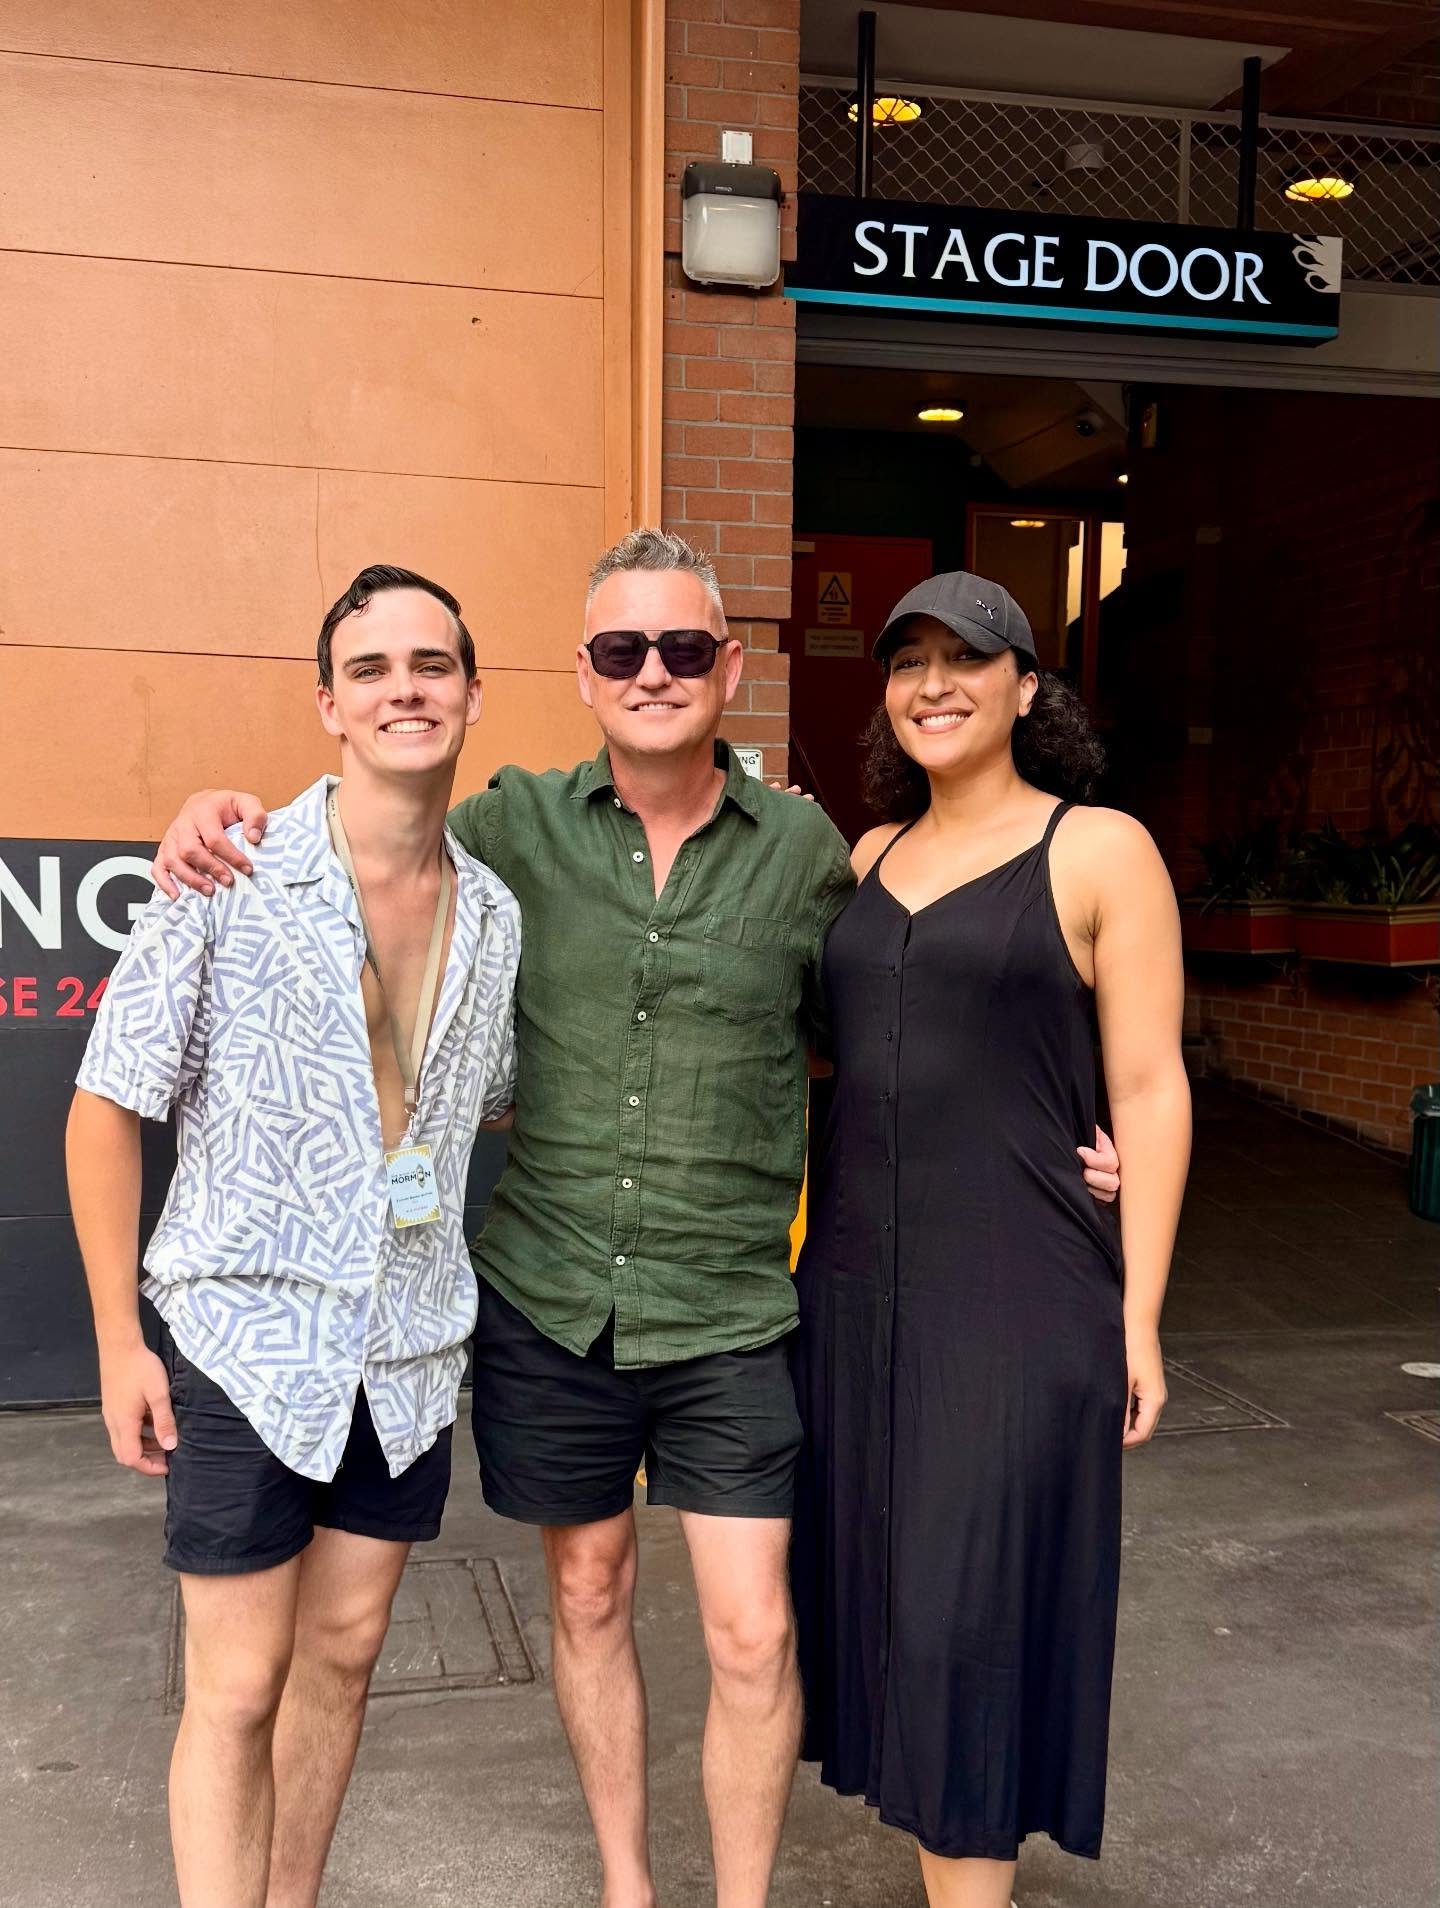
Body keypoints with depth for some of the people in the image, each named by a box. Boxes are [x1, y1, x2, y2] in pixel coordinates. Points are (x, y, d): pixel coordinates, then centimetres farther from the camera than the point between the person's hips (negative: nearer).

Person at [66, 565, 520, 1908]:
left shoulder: (498, 916, 1)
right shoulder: (232, 884, -12)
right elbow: (109, 1107, -7)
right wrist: (119, 1338, -8)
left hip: (410, 1348, 5)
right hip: (244, 1337, -4)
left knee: (343, 1654, 17)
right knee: (238, 1689, 3)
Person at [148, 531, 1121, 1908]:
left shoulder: (805, 850, -3)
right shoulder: (517, 827, -3)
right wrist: (221, 810, -13)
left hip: (728, 1315, -1)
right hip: (548, 1300, 2)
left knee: (752, 1637, 1)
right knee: (587, 1597, 18)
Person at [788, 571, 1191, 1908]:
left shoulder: (1100, 851, -4)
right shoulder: (867, 858, 11)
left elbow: (1148, 1091, -6)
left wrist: (1138, 1318, -8)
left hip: (1017, 1297, -5)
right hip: (857, 1284, 6)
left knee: (971, 1608, -1)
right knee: (888, 1590, 13)